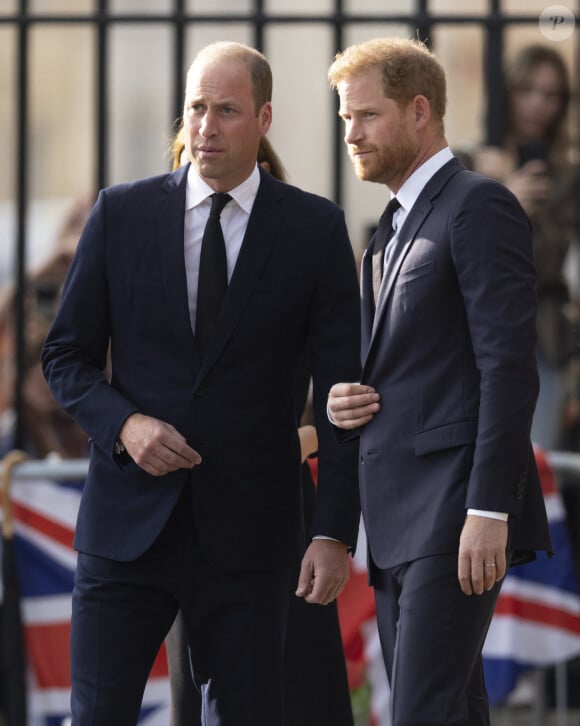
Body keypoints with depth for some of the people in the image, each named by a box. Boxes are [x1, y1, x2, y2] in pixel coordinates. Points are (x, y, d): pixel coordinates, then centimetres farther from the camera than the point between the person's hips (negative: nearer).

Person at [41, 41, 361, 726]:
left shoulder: (315, 228, 1)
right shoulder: (121, 213, 4)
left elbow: (340, 391, 0)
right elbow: (65, 354, 10)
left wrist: (334, 533, -7)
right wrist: (123, 423, -11)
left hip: (247, 530, -1)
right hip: (127, 517, 1)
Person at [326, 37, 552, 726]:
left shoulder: (479, 205, -6)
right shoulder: (390, 231, 22)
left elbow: (508, 366, -14)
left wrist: (489, 511, -21)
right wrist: (343, 402, 5)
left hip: (453, 510, -9)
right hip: (398, 519, 9)